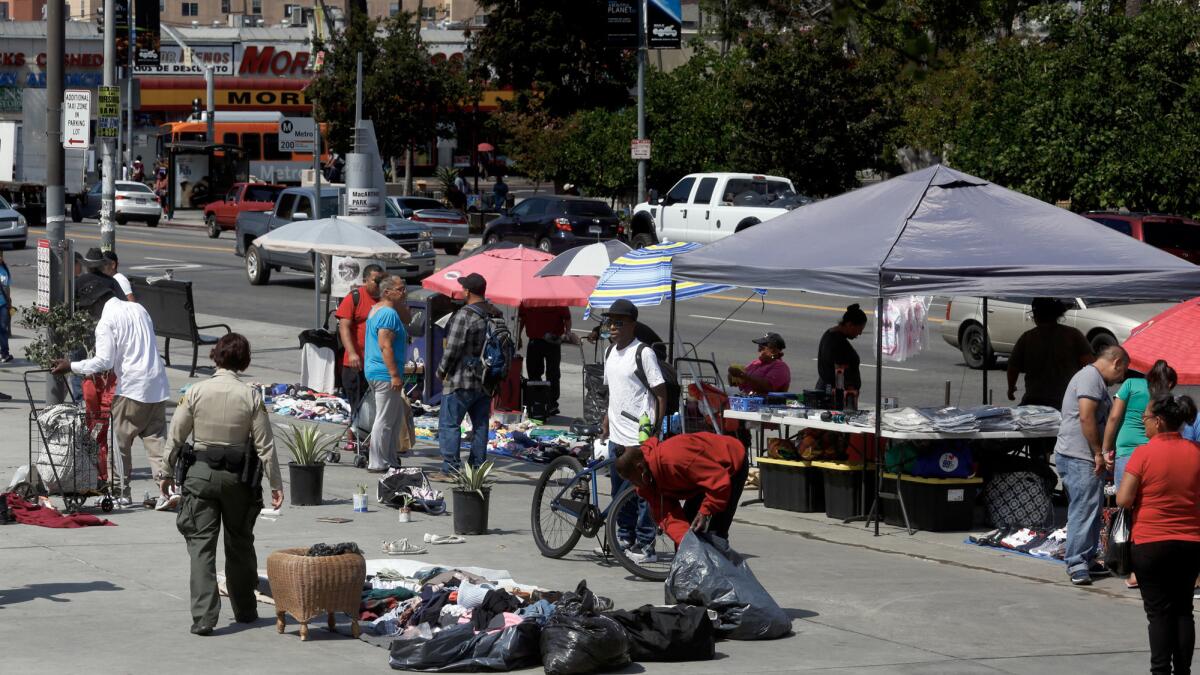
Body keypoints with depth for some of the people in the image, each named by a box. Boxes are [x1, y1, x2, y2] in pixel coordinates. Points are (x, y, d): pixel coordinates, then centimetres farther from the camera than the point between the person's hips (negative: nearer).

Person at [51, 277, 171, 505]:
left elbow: (104, 362, -15)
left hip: (131, 388, -7)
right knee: (157, 439, 7)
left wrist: (71, 367, -7)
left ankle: (121, 492, 9)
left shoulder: (106, 321, -10)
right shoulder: (138, 309, 14)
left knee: (120, 441, 6)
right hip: (158, 386, 7)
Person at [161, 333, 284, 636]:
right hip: (238, 476, 1)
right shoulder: (251, 396, -7)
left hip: (201, 474, -1)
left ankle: (203, 616, -10)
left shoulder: (196, 392, -7)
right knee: (240, 543, 17)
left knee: (201, 545, 0)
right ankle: (245, 609, 28)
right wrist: (276, 484, 2)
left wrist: (168, 473, 12)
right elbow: (264, 444, -5)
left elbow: (176, 437, -2)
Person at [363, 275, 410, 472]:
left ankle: (390, 460, 21)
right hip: (385, 374, -11)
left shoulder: (376, 310, 17)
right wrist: (395, 375, -24)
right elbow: (385, 346, -23)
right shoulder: (389, 313, -17)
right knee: (385, 420, -6)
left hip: (375, 372, 11)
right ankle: (377, 464, -3)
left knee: (397, 416, 17)